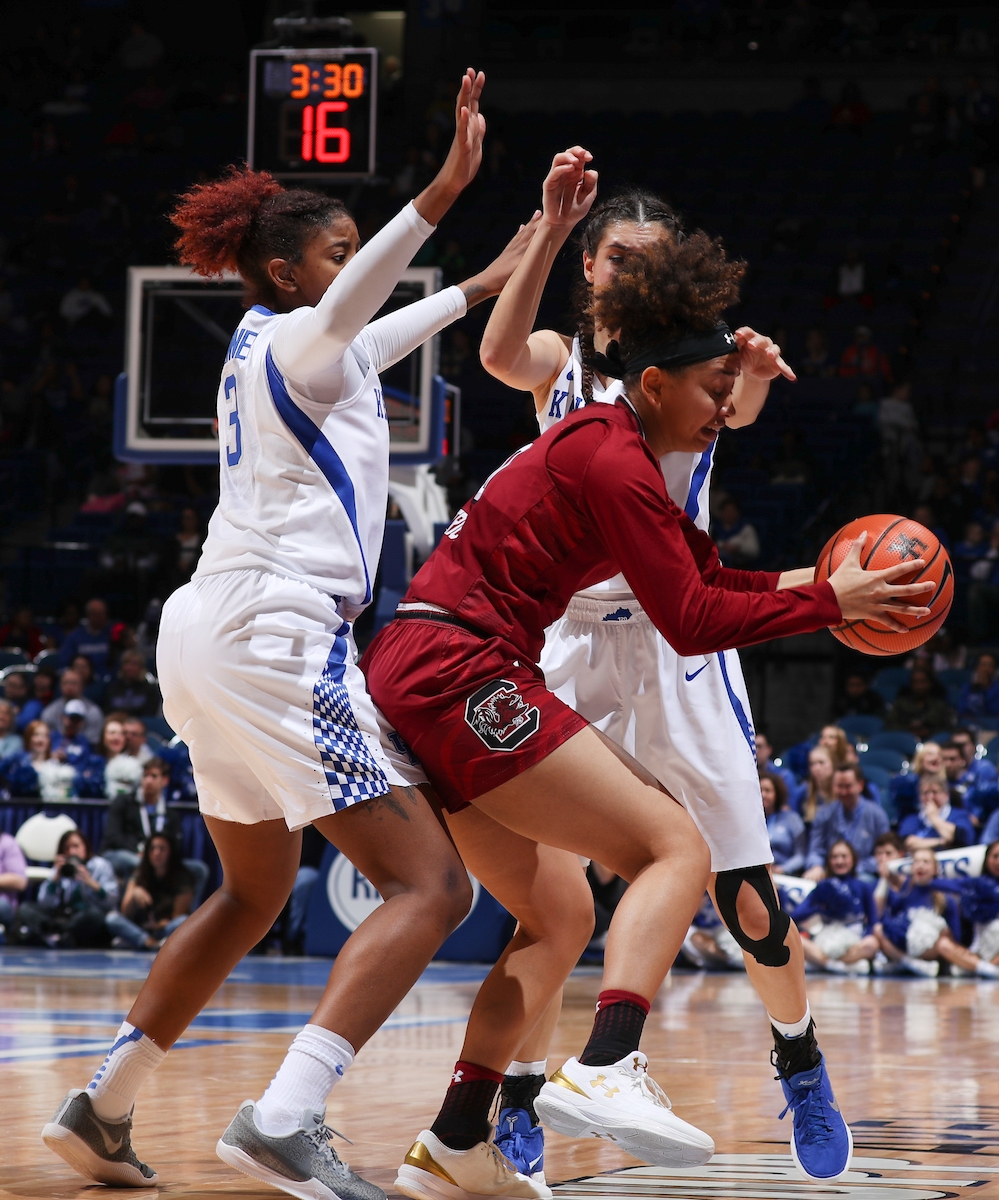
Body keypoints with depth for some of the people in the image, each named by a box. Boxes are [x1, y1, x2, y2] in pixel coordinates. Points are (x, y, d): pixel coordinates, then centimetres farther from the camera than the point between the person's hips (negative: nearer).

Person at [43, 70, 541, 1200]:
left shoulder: (260, 342, 19)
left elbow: (367, 338, 40)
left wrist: (480, 287, 46)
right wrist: (442, 193, -44)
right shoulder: (296, 342, -7)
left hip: (210, 638, 10)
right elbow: (345, 311, -33)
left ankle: (99, 1109, 25)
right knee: (430, 884, -13)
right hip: (277, 633, -10)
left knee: (252, 895, 26)